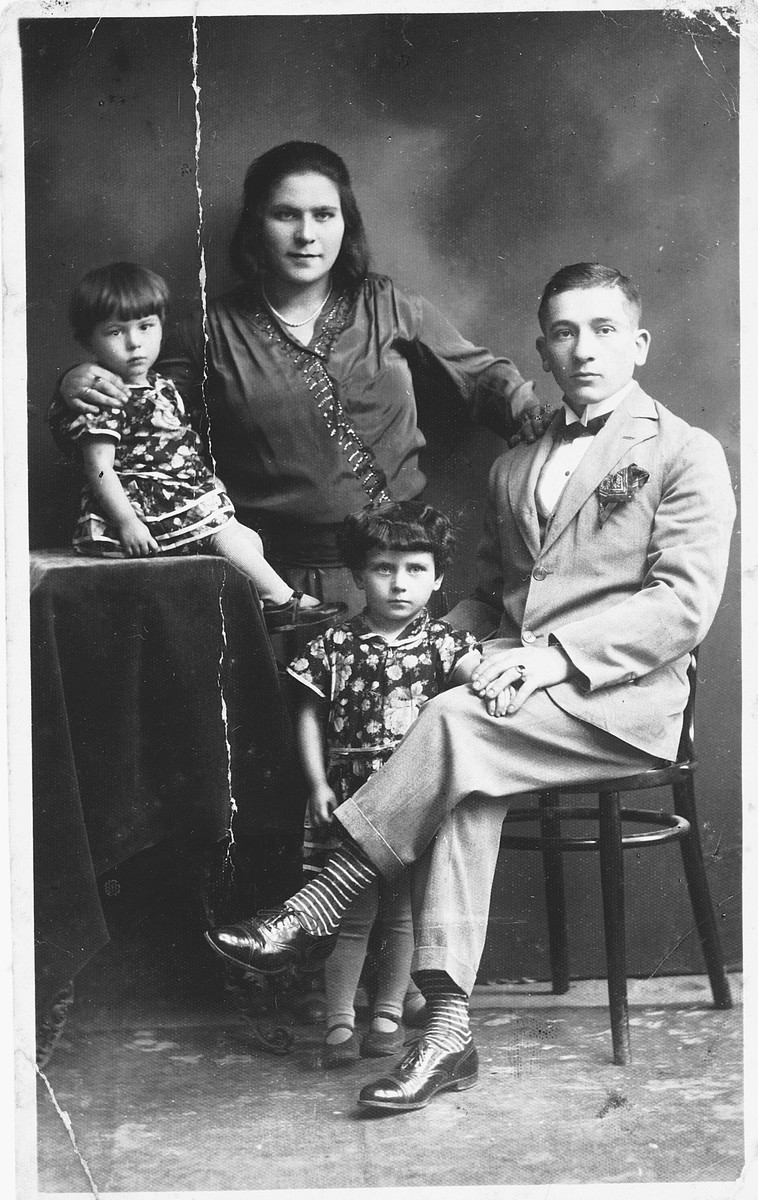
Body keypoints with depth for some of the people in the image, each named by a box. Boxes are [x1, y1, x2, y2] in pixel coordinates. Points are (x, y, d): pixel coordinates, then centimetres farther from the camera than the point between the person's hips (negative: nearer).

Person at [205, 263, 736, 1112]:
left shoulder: (686, 454, 4)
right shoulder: (513, 468, 23)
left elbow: (683, 606, -8)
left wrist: (551, 655, -19)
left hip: (624, 695, -4)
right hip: (520, 686, 5)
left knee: (458, 723, -31)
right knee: (465, 773, -30)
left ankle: (314, 916, -21)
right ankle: (447, 1027, -32)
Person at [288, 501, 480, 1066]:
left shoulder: (441, 642, 1)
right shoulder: (334, 646, 0)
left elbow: (475, 670, -17)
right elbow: (310, 716, 5)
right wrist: (318, 783, -3)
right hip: (349, 796, -1)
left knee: (403, 910, 10)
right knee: (353, 913, 2)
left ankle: (389, 1013, 24)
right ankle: (340, 1020, 12)